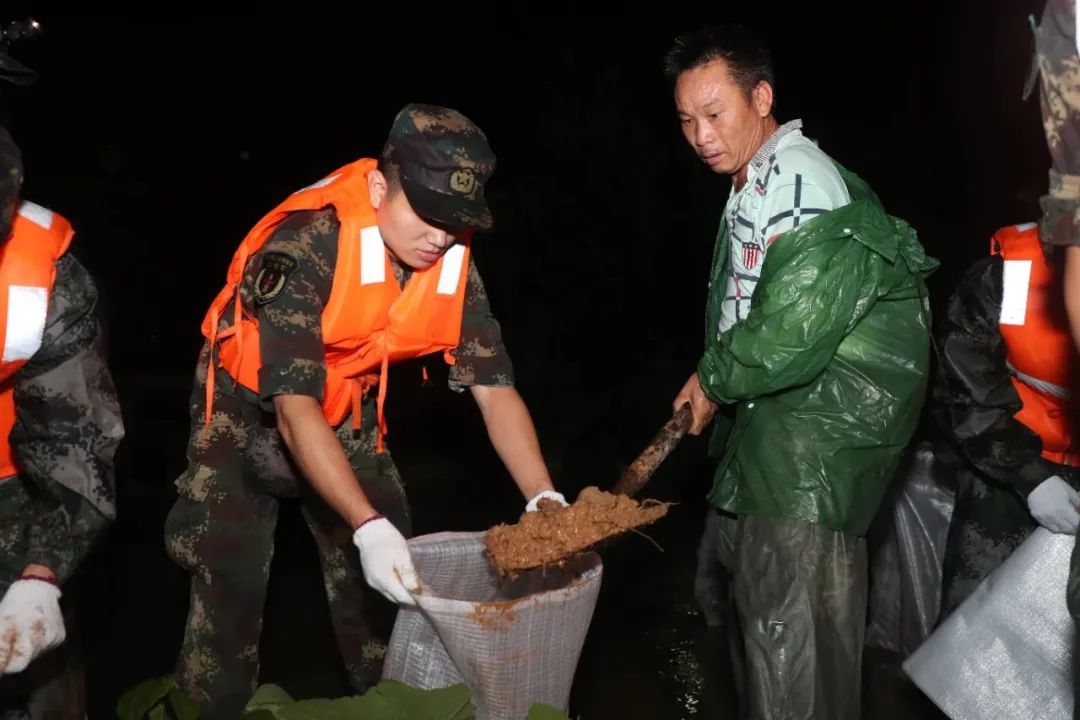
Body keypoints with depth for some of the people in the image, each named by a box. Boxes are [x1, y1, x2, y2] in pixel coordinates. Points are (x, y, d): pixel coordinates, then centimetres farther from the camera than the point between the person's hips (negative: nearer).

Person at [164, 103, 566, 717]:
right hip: (250, 409, -4)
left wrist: (544, 497, -26)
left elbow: (494, 385, -15)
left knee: (388, 579, 2)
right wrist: (367, 526, -44)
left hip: (348, 412, 4)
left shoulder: (453, 262, -17)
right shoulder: (303, 246, -33)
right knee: (232, 581, -7)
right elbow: (294, 405, -36)